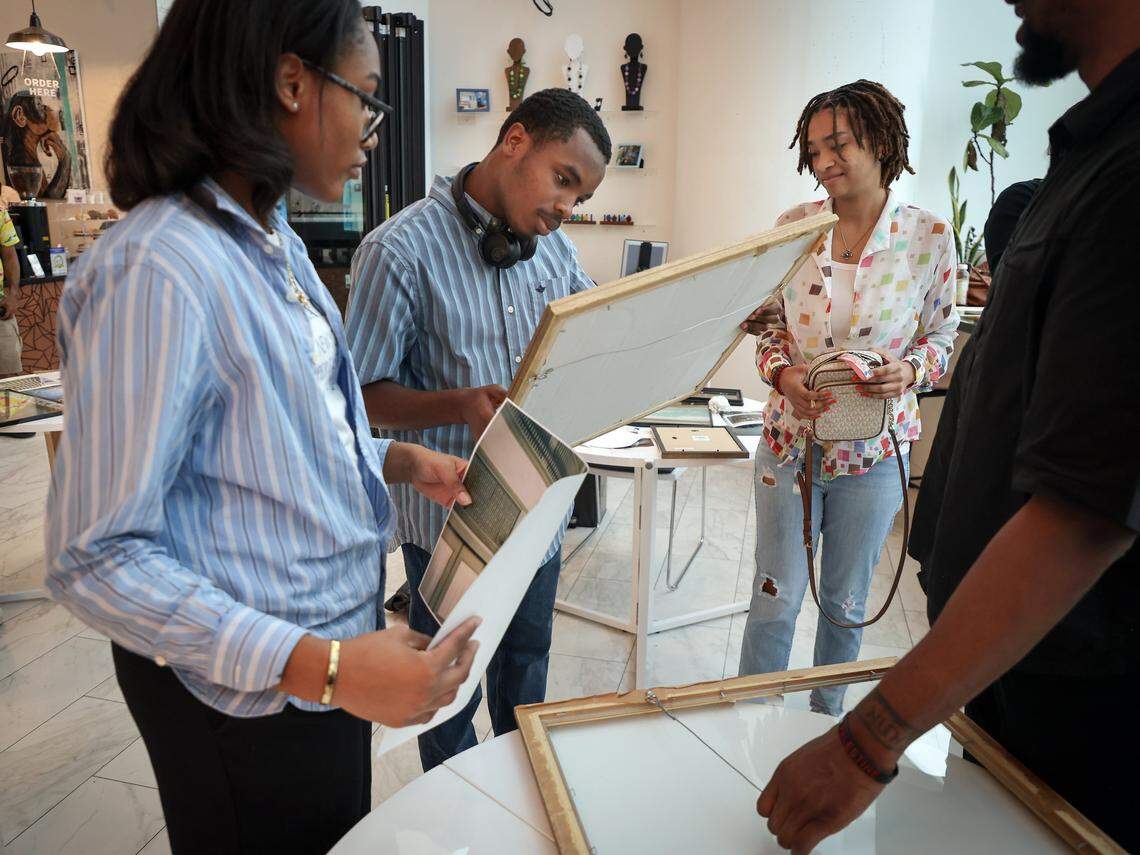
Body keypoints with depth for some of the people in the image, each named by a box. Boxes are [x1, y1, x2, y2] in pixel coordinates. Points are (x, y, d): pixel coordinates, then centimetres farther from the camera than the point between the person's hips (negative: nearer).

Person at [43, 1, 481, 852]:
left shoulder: (273, 241, 3)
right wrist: (318, 668, -32)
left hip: (336, 643, 8)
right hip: (249, 696, -8)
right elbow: (97, 557, -24)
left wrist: (400, 462, 3)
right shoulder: (161, 270, -26)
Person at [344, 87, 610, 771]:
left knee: (526, 678, 26)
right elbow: (365, 394, -15)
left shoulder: (556, 248, 2)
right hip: (449, 519, -5)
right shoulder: (401, 249, -17)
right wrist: (463, 406, -31)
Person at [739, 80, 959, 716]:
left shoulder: (929, 236, -6)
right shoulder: (793, 228, -2)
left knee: (846, 603, 16)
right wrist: (783, 374, -15)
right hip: (791, 438, 1)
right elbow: (766, 324, 5)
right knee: (775, 597, 8)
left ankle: (825, 721, 40)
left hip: (873, 448, 0)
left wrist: (911, 370, -18)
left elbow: (943, 336, 3)